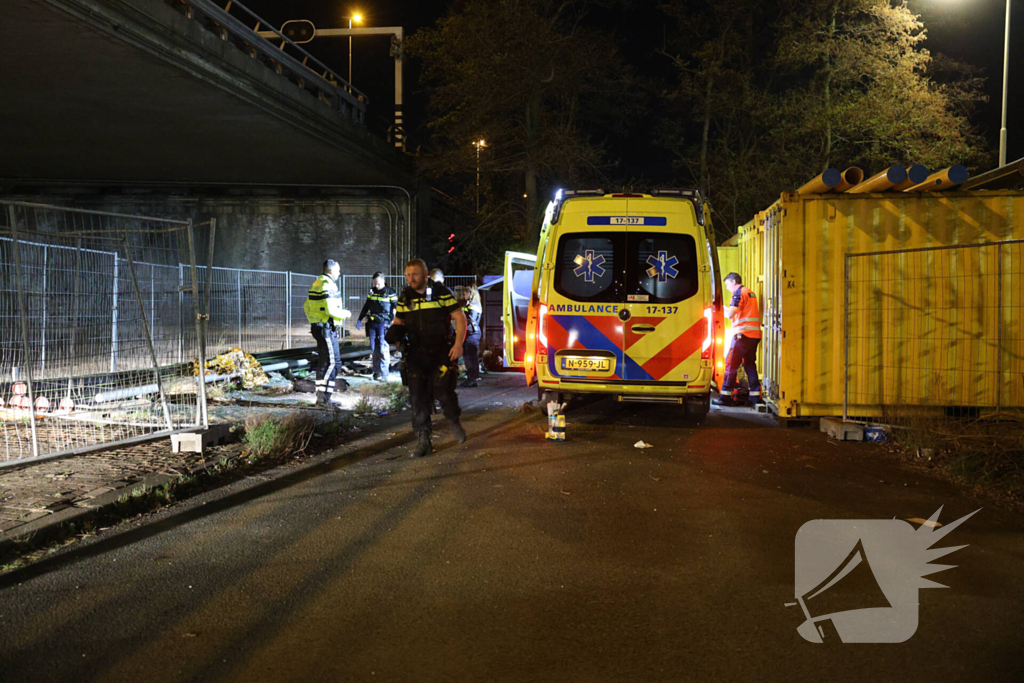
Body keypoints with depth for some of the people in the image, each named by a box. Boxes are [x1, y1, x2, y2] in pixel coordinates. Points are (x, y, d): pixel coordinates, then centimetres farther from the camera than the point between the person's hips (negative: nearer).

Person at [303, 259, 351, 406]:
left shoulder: (316, 284, 16)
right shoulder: (328, 285, -15)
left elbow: (306, 307, 21)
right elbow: (330, 310, -23)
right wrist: (345, 314, -8)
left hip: (317, 327, 10)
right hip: (326, 328, -10)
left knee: (323, 362, 14)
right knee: (333, 362, -10)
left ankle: (321, 396, 18)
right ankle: (323, 397, -13)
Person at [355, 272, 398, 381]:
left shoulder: (391, 293, -3)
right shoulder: (372, 292, 12)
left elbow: (395, 310, -3)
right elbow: (366, 307, 22)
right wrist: (360, 319, 20)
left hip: (384, 324, -5)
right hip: (372, 323, 5)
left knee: (383, 349, -11)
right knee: (374, 349, 7)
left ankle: (385, 374, -10)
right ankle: (377, 371, 15)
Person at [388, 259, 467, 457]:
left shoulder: (441, 293, -3)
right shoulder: (405, 297, 8)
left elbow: (460, 318, -2)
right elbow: (398, 321, 16)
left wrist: (458, 343, -14)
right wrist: (395, 332, -9)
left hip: (442, 353, -3)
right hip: (416, 355, 3)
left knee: (443, 391, -12)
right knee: (418, 397, -1)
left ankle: (454, 422, 19)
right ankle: (423, 441, 7)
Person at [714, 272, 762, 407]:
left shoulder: (738, 293, -6)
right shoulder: (751, 293, 21)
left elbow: (730, 315, -13)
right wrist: (726, 309, 20)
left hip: (743, 334, -8)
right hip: (755, 335, 9)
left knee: (731, 364, -5)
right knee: (750, 364, 11)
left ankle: (726, 396, -6)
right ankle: (755, 396, 8)